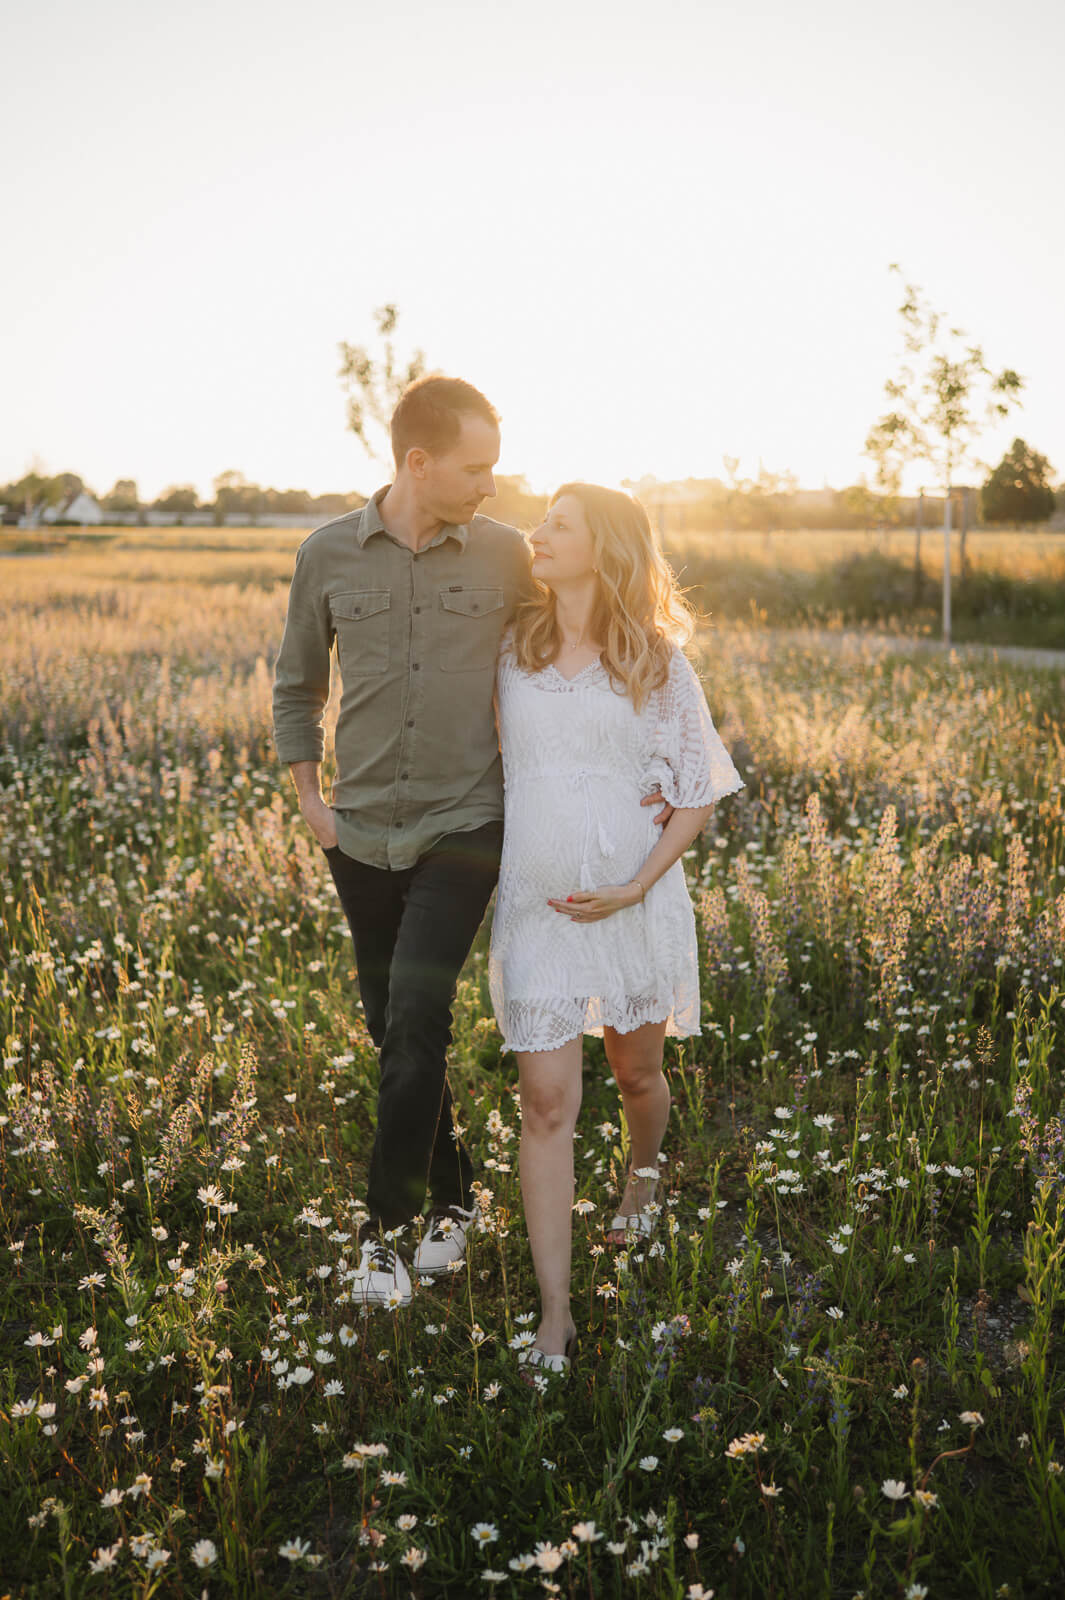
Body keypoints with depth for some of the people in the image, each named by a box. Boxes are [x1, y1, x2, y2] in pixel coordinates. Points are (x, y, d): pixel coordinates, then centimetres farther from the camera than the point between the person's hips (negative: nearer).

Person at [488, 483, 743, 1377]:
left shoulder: (657, 663, -4)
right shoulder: (512, 649, 4)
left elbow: (700, 794, -2)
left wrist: (634, 887, -11)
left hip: (636, 902, -1)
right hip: (535, 903, 1)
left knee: (636, 1071, 17)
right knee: (546, 1100, -4)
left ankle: (644, 1178, 52)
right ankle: (555, 1319, 3)